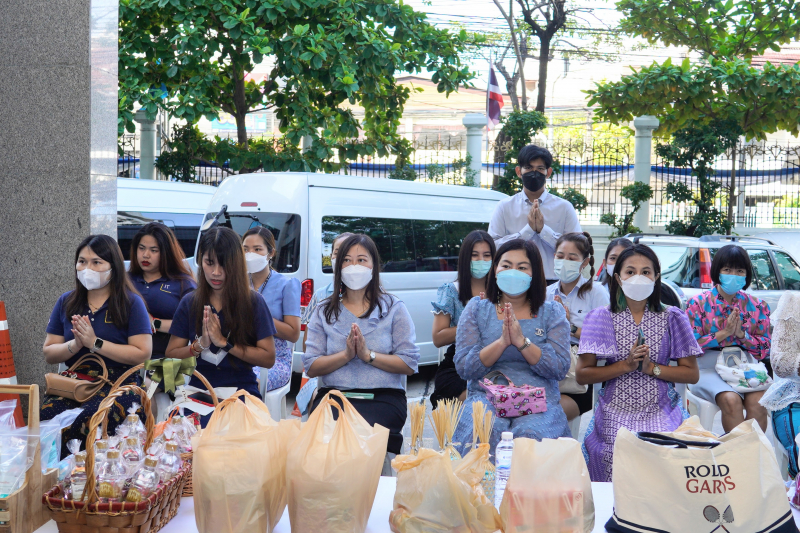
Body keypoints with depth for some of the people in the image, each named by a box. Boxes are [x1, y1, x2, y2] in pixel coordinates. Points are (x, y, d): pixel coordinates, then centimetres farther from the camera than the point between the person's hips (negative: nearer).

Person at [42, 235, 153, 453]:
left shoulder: (131, 303, 2)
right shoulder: (66, 302, 16)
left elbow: (142, 353, -8)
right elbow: (49, 354, 14)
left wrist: (95, 343, -11)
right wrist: (75, 345, -7)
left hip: (118, 384, -4)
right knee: (47, 417, -29)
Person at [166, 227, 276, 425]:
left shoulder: (253, 302, 2)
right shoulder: (189, 303, 10)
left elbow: (268, 358, -3)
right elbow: (170, 355, 8)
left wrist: (224, 343, -9)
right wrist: (200, 345, -9)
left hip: (241, 389, -2)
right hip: (199, 389, 2)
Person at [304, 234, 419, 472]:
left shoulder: (393, 308, 10)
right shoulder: (324, 311, 15)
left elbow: (410, 364, 1)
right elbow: (311, 367, 5)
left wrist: (369, 355, -11)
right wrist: (346, 355, -11)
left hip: (383, 397, -1)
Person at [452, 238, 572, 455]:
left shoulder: (552, 312, 11)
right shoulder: (477, 308, 11)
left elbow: (560, 368, -2)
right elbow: (464, 368, 0)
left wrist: (521, 341, -13)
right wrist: (502, 342, -13)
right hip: (486, 397, 0)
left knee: (532, 434, -33)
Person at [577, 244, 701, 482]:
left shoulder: (672, 318, 8)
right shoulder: (602, 318, 5)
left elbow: (692, 374, 6)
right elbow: (582, 375, -1)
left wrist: (652, 368, -8)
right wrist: (626, 365, -11)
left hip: (662, 411, 1)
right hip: (615, 413, 0)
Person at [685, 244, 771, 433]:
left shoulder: (757, 306, 11)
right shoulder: (698, 303, 4)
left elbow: (765, 348, 10)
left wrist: (742, 334, -9)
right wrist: (724, 333, -13)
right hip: (709, 369, -2)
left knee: (758, 403, -28)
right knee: (731, 400, -31)